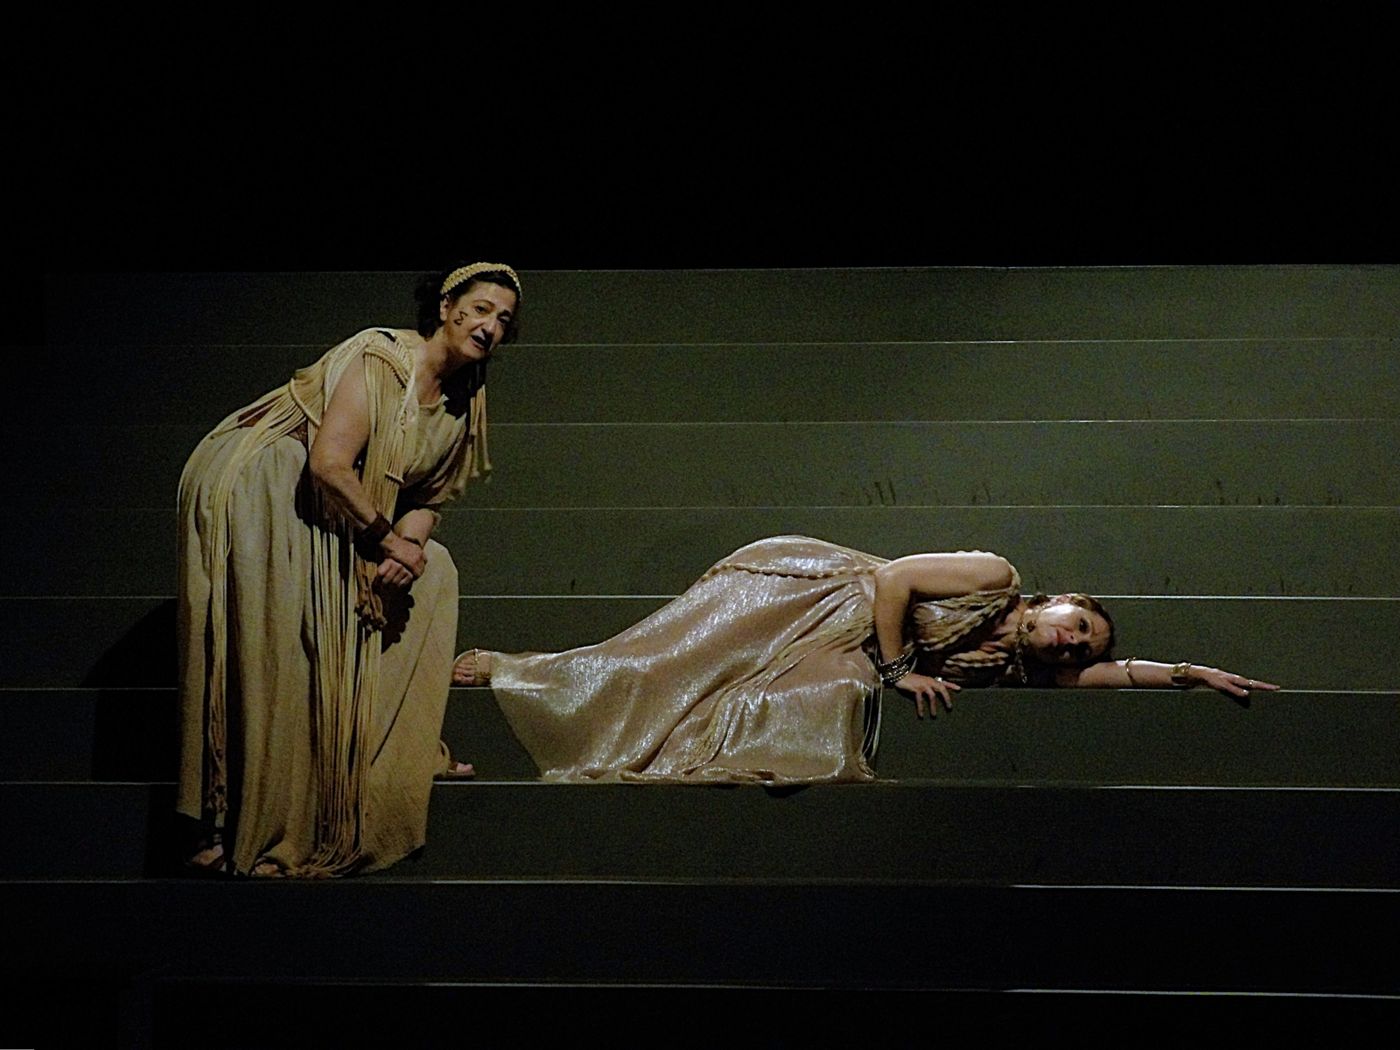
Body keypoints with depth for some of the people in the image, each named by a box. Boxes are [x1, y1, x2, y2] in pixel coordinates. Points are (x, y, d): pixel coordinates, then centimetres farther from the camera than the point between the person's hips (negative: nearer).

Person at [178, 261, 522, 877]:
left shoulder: (464, 401, 6)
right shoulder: (383, 359, -20)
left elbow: (429, 495, 10)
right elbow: (330, 464, -27)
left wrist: (409, 542, -12)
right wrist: (388, 539, -18)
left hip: (324, 510, 9)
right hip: (252, 486, -9)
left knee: (431, 570, 8)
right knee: (269, 653, -14)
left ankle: (402, 751, 11)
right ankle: (233, 830, -10)